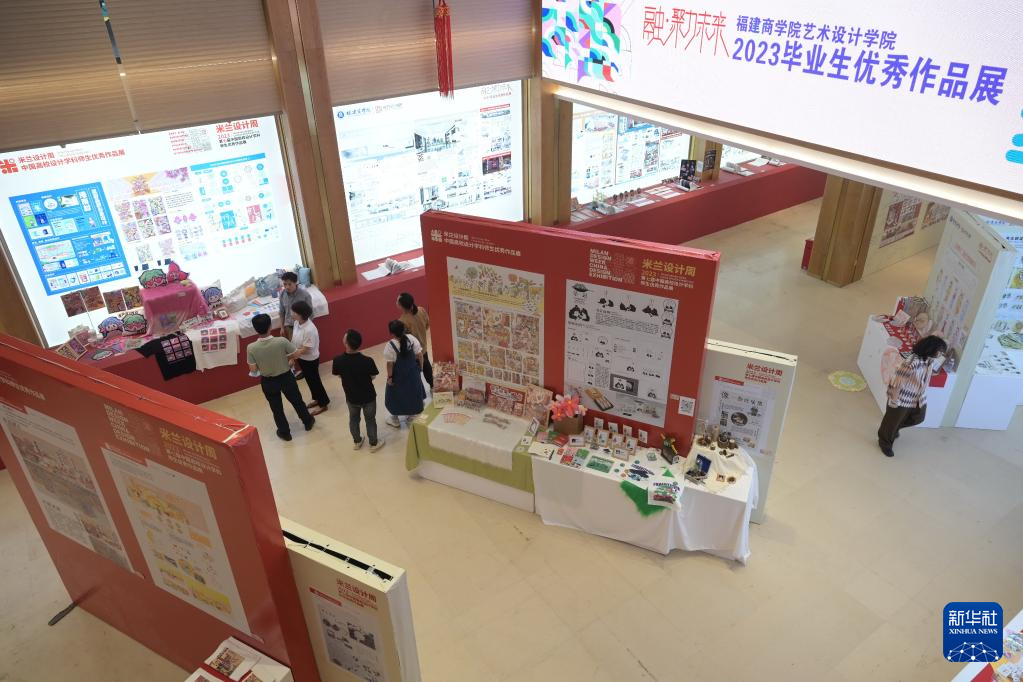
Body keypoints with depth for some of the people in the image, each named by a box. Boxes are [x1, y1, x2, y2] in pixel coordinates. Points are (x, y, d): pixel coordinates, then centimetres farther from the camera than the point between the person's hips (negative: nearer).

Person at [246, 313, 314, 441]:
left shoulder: (251, 348, -23)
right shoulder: (281, 341, -25)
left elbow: (253, 370, -14)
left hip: (268, 382, 0)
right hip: (286, 377, 0)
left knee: (276, 408, 22)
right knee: (297, 401, 25)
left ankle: (285, 433, 38)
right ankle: (308, 422, 46)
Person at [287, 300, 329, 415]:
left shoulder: (309, 330, -35)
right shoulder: (297, 322, -9)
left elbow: (305, 350, -28)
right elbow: (294, 340, 4)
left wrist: (289, 356, -23)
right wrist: (293, 356, 5)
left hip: (310, 360, -8)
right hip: (301, 358, 8)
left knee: (314, 381, 11)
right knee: (309, 380, 25)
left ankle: (323, 404, 31)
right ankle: (317, 399, 46)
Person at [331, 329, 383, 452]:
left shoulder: (338, 360, -25)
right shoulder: (367, 361, -30)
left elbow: (337, 375, -5)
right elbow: (372, 377, -12)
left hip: (351, 397, 2)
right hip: (368, 396, -2)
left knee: (353, 419, 27)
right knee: (370, 420, 21)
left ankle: (357, 442, 46)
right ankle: (373, 443, 39)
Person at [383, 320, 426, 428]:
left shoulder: (390, 345, -26)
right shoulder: (411, 338, -13)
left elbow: (390, 363, -20)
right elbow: (419, 355, -6)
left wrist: (389, 377, -8)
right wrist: (420, 367, 9)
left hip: (399, 374, -4)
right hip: (412, 371, 4)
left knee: (396, 395, 16)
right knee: (413, 391, 25)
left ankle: (395, 420, 30)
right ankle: (414, 412, 44)